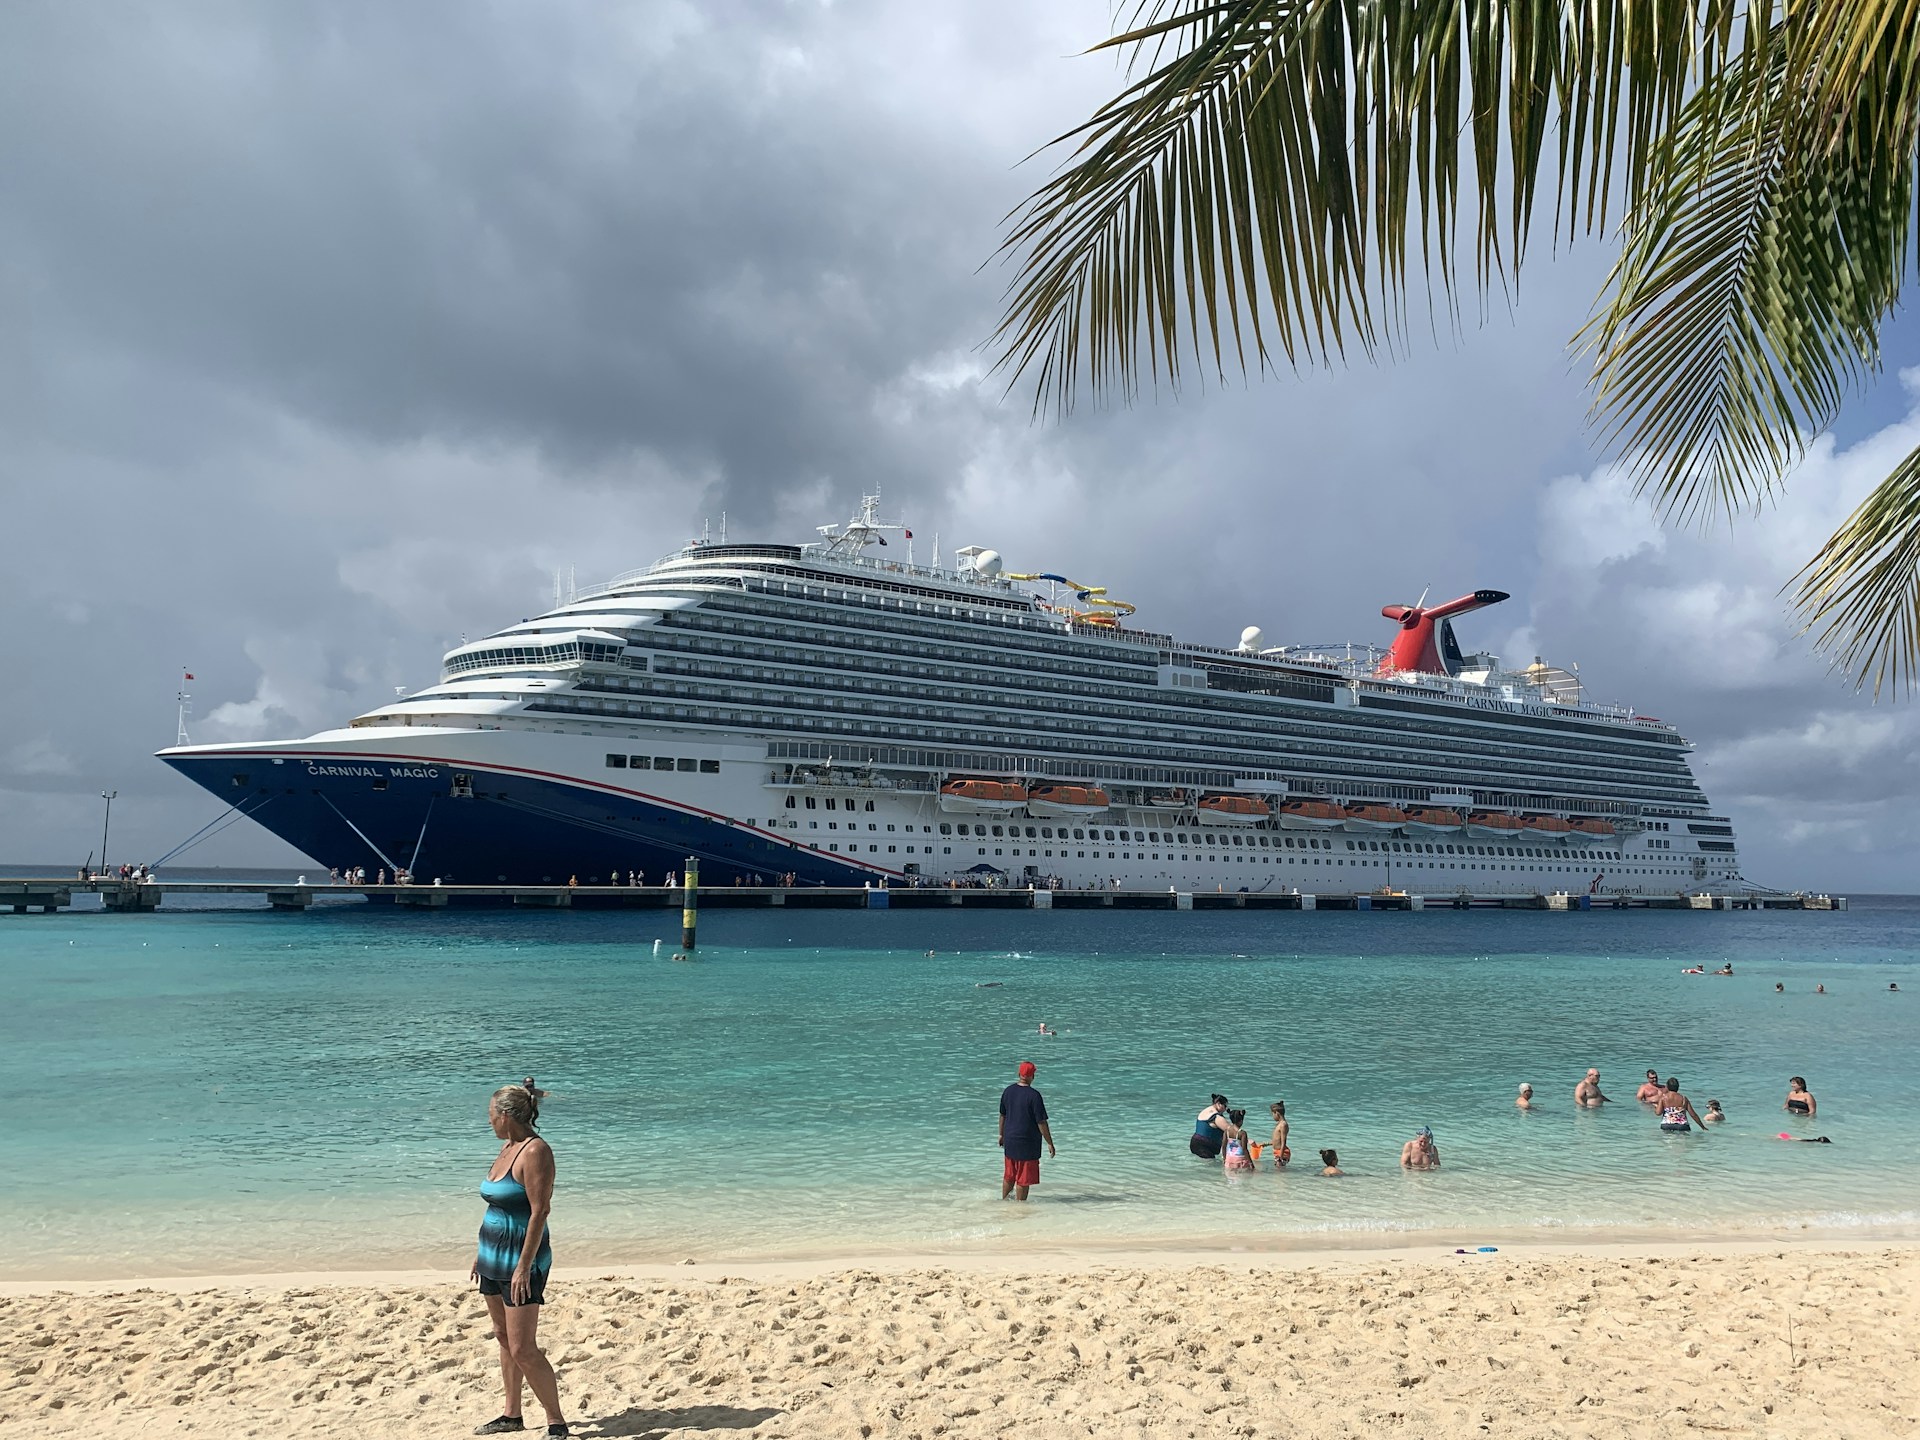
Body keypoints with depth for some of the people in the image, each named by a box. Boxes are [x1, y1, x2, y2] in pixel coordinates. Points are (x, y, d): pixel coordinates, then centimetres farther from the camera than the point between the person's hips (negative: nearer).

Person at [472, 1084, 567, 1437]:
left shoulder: (535, 1151, -18)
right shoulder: (507, 1147, 10)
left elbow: (540, 1211, -22)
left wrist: (524, 1267, -24)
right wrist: (482, 1252, 21)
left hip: (520, 1261, -9)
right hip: (495, 1258, 9)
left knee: (523, 1349, -9)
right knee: (504, 1338, 17)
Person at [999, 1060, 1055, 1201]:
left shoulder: (1008, 1091, 0)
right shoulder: (1034, 1095, -18)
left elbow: (1002, 1115, 11)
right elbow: (1041, 1122, -16)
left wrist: (1001, 1134, 25)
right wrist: (1050, 1143, -8)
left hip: (1009, 1141, 6)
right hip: (1027, 1144, -6)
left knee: (1009, 1175, 22)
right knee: (1023, 1179, 4)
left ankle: (1003, 1200, 34)